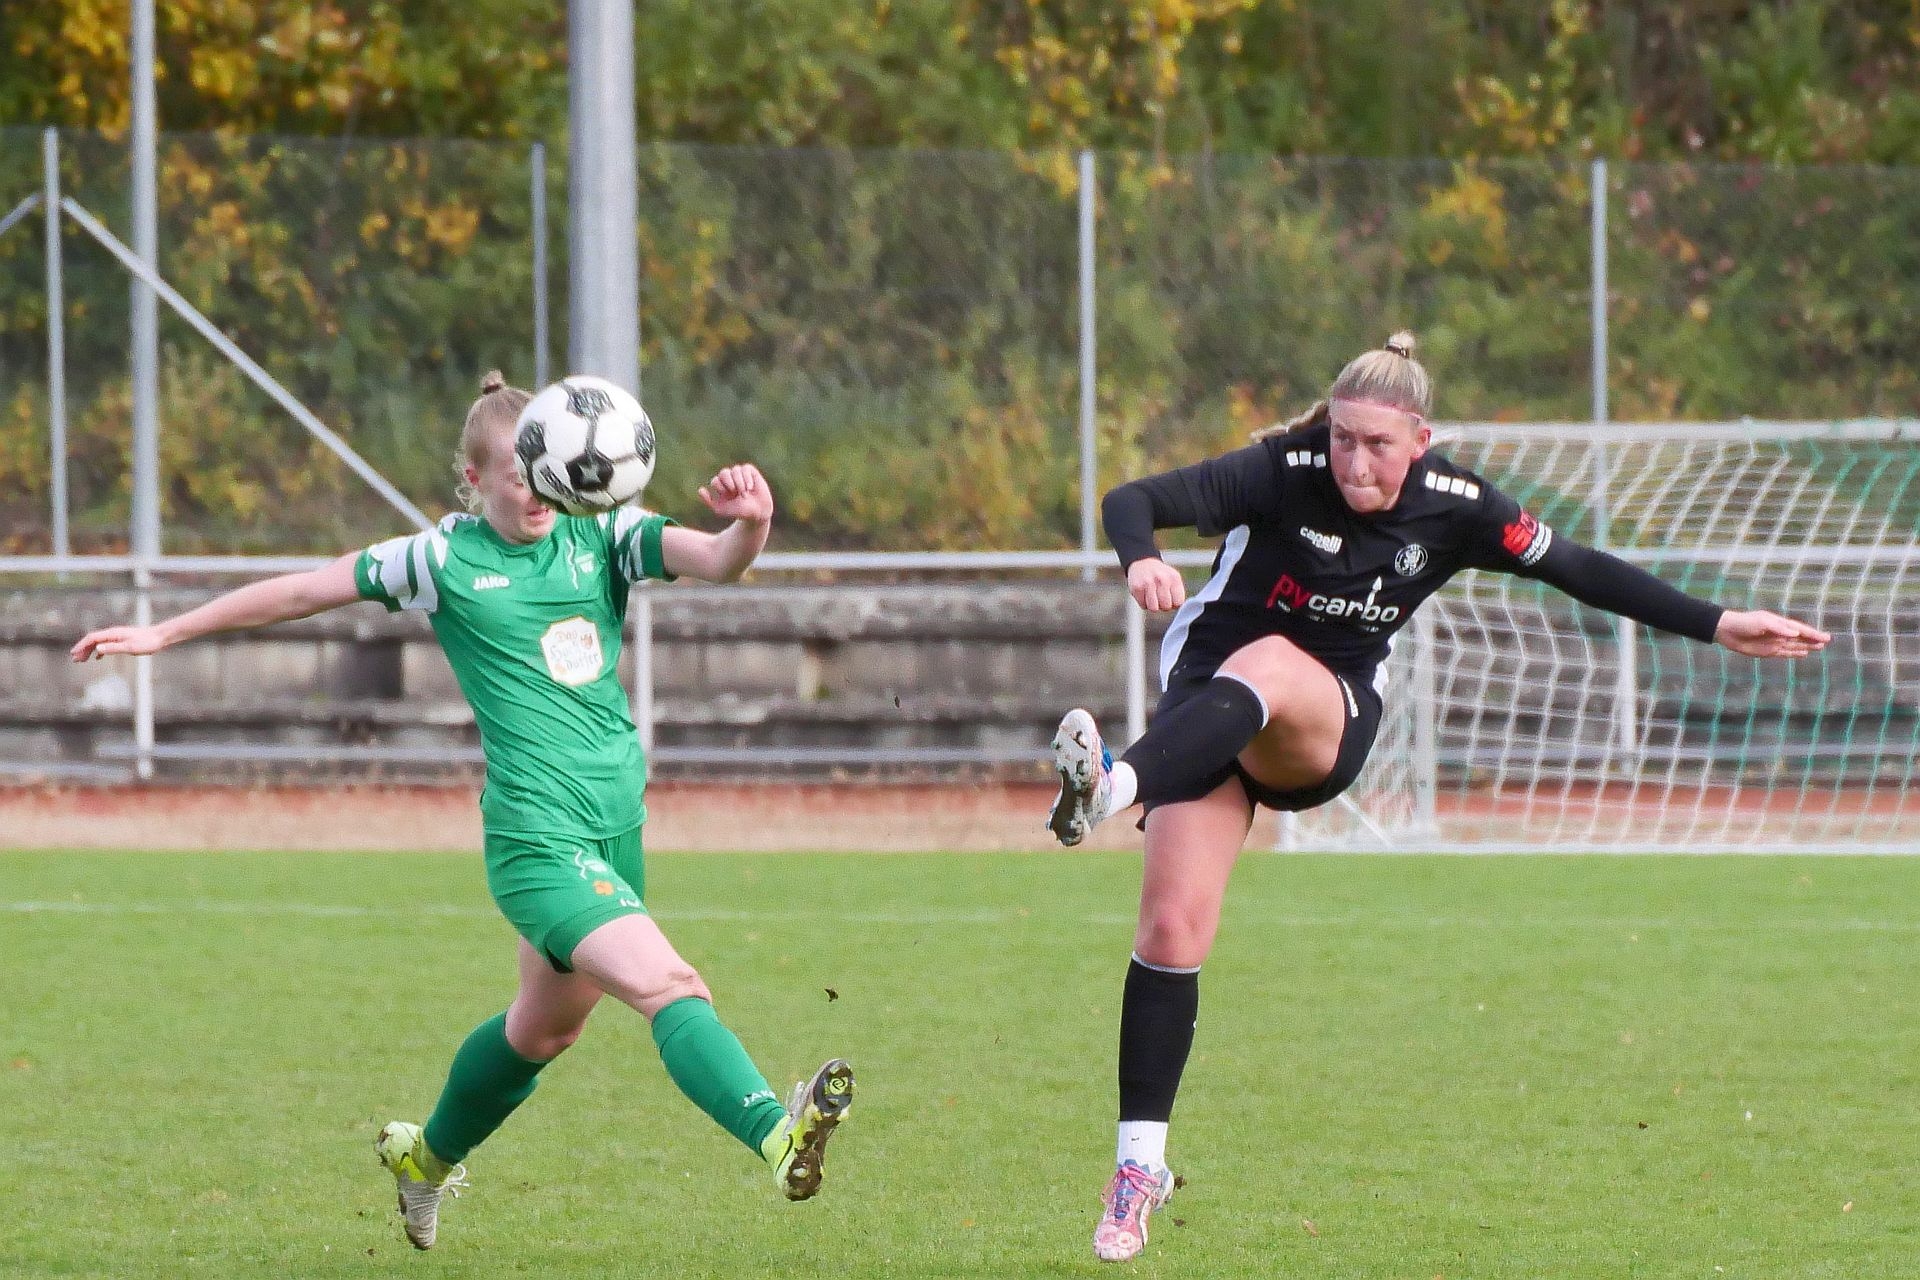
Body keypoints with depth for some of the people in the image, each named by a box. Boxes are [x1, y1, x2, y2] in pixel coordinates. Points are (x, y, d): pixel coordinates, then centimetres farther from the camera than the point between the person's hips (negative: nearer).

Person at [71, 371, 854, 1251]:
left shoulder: (600, 537, 5)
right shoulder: (446, 559, -3)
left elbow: (715, 561, -10)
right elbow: (306, 590, 7)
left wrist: (748, 525, -35)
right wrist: (167, 634, 12)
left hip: (617, 826, 6)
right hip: (537, 837, -6)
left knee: (547, 1024, 23)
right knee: (668, 987, -25)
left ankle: (426, 1156, 45)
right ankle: (776, 1136, -42)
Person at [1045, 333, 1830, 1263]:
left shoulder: (1452, 509, -6)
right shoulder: (1283, 474, -15)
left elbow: (1577, 569, 6)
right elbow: (1135, 500, -25)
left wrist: (1717, 626, 5)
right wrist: (1141, 562, -48)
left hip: (1327, 726, 1)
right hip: (1206, 701, -1)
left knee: (1264, 665, -36)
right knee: (1172, 930, -16)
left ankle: (1113, 788, -60)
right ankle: (1140, 1166, -7)